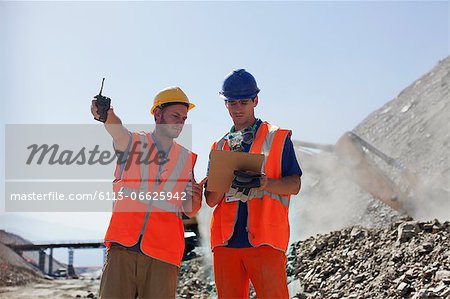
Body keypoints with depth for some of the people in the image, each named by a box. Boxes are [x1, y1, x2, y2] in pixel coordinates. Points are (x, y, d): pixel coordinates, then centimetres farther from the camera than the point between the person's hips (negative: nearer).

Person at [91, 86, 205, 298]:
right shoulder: (131, 142, 9)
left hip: (163, 256, 2)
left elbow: (189, 211, 17)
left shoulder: (187, 159, 15)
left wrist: (196, 197, -6)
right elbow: (112, 123, -14)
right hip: (122, 247, -2)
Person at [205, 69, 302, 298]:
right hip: (226, 240, 4)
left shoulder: (278, 138, 9)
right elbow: (210, 200, 11)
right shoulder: (220, 147, 18)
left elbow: (294, 185, 1)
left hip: (264, 240, -4)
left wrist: (264, 183, -18)